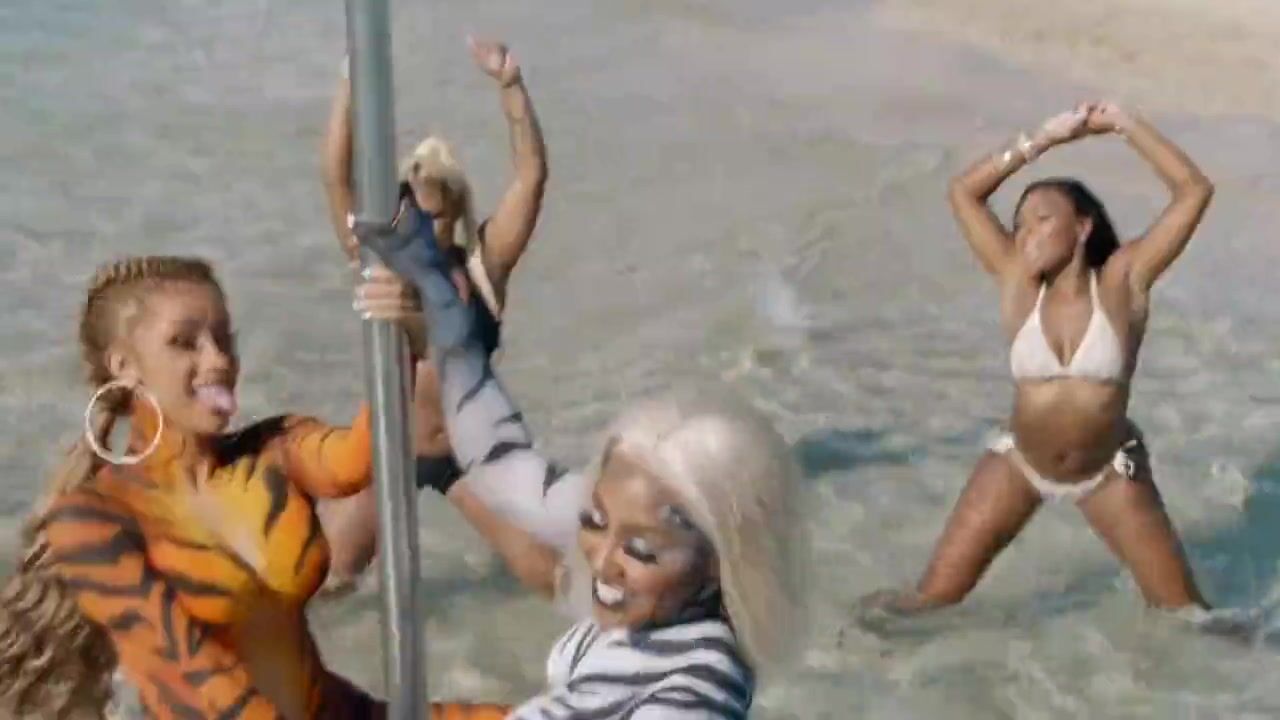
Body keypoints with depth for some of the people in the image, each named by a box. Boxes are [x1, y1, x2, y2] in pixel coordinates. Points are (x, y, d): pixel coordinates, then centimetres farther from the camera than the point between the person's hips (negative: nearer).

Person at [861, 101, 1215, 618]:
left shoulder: (1122, 281, -14)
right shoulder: (1018, 283, -9)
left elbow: (1194, 190, -20)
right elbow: (963, 192, -9)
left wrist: (1123, 125, -17)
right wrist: (1044, 140, -12)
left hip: (1109, 472, -1)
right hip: (1018, 465, 1)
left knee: (1183, 611, 6)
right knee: (934, 598, 0)